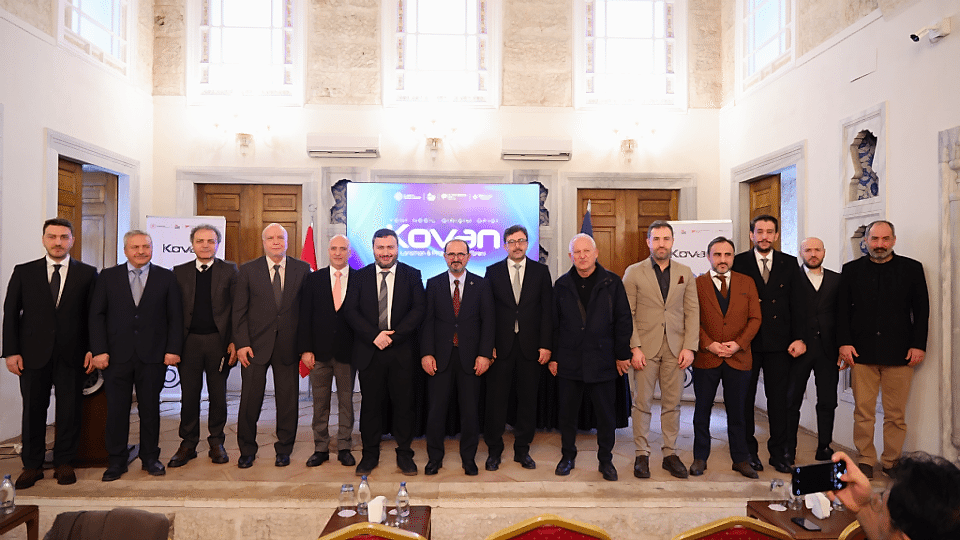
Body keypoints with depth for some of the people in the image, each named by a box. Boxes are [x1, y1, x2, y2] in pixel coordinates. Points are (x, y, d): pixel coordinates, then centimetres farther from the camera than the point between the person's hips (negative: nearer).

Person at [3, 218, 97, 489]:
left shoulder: (87, 273, 3)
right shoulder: (23, 272, 6)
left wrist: (92, 349, -4)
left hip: (71, 354, -1)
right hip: (33, 354, 1)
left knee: (69, 410, 6)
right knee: (33, 410, 8)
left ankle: (64, 463, 19)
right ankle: (32, 466, 22)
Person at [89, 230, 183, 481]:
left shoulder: (166, 277, 5)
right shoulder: (108, 277, 7)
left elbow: (175, 317, 3)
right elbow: (97, 315, 4)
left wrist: (173, 349, -5)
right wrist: (99, 350, -5)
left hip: (153, 356, 0)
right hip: (117, 356, 1)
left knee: (150, 409, 8)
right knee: (116, 410, 7)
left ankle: (150, 458, 22)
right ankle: (116, 460, 21)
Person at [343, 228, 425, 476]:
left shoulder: (412, 275, 3)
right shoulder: (360, 276, 7)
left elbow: (419, 309, -6)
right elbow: (351, 310, 0)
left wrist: (392, 335, -14)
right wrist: (374, 335, -14)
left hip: (402, 352, -1)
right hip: (369, 351, 1)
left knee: (404, 404, 6)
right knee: (370, 404, 9)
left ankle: (404, 453, 21)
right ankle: (370, 454, 24)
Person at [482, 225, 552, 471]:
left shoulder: (541, 271, 6)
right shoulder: (493, 271, 5)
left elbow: (547, 310, 2)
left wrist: (546, 345, -5)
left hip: (530, 346, 1)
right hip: (501, 346, 0)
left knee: (528, 399, 8)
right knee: (496, 400, 4)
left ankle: (522, 450, 23)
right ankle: (494, 451, 19)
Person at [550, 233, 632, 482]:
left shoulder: (612, 282, 1)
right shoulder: (562, 284, 6)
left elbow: (623, 321, 1)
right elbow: (553, 323, 8)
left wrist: (622, 355, -2)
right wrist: (553, 356, 4)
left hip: (602, 361, -1)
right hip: (569, 361, 2)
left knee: (606, 414, 8)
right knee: (567, 412, 10)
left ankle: (606, 460, 25)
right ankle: (568, 456, 27)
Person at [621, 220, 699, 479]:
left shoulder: (685, 273, 10)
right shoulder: (633, 272, 2)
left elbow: (692, 312, 7)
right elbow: (627, 314, -2)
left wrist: (689, 347, -2)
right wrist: (634, 348, -9)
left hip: (675, 348, 2)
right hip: (645, 348, -2)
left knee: (672, 404, 7)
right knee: (642, 403, 3)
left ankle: (670, 454, 20)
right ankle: (642, 455, 14)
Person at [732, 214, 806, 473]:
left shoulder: (789, 263, 9)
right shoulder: (738, 263, 1)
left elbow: (796, 303, 7)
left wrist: (798, 337, -2)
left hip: (779, 342, 2)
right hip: (747, 342, -1)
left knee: (778, 397, 7)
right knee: (745, 397, 6)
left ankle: (778, 452, 20)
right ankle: (748, 450, 19)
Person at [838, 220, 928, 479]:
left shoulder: (912, 268, 8)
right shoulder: (851, 270, 8)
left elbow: (922, 310, 7)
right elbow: (843, 310, 7)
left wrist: (918, 345, -1)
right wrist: (844, 342, -2)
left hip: (899, 352, 0)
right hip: (862, 352, 0)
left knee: (896, 414, 5)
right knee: (863, 411, 2)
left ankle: (891, 461, 18)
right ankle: (865, 460, 13)